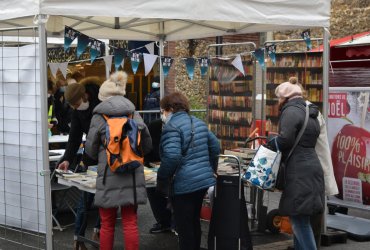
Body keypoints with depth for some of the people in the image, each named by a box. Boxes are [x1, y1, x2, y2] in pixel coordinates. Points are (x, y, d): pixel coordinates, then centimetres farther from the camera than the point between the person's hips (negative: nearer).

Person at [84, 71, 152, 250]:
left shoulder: (99, 116, -3)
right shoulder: (134, 113, 6)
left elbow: (90, 149, 2)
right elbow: (147, 145, 11)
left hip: (109, 175, -3)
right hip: (133, 174, 3)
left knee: (107, 224, 8)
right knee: (130, 222, 7)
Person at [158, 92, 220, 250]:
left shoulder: (172, 127, -13)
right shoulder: (199, 123, 14)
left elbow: (172, 157, -24)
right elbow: (215, 146, 21)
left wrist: (162, 177, -11)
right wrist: (210, 169, 29)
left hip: (183, 184, -9)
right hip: (204, 179, 9)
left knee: (184, 227, 1)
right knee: (194, 222, 21)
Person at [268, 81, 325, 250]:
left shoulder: (291, 111, -8)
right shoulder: (309, 112, 21)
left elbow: (285, 139, -20)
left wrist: (270, 143, -1)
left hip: (300, 171, -10)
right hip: (310, 166, 10)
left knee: (299, 219, -8)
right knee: (300, 219, 15)